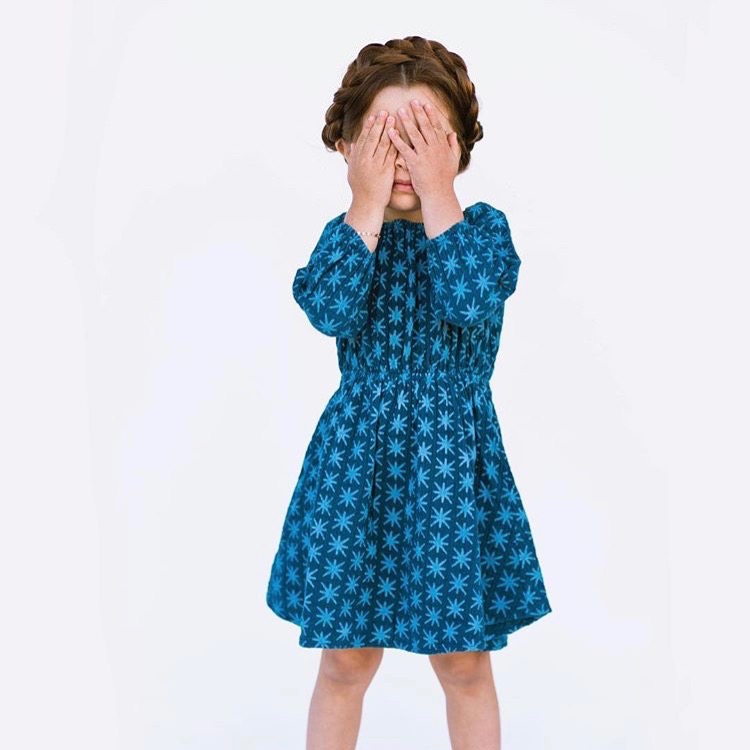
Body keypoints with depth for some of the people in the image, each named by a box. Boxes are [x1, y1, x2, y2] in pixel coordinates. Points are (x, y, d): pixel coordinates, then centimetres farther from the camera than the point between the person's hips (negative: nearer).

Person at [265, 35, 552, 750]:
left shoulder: (482, 227, -2)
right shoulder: (346, 232, 2)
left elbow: (471, 302, -23)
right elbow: (332, 313, -18)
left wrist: (438, 196, -19)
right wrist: (369, 206, -17)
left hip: (453, 457, -1)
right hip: (356, 457, 1)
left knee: (464, 662, 8)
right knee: (344, 660, 9)